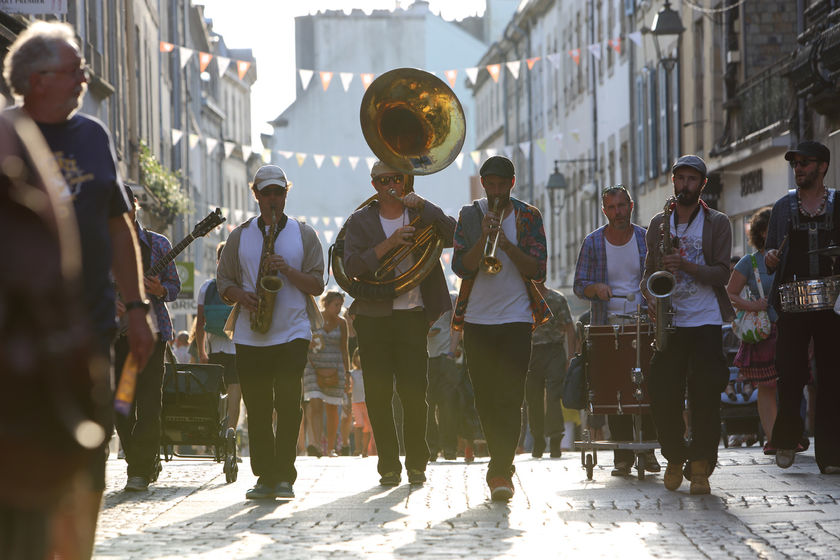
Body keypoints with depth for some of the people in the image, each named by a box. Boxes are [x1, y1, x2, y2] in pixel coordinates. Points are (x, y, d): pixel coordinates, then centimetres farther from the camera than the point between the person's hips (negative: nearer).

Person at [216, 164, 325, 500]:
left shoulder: (304, 234, 9)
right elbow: (223, 281, 12)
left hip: (293, 331, -2)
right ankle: (265, 477, 7)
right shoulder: (240, 236, 13)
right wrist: (240, 295, -9)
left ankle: (284, 476, -6)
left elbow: (317, 284, 4)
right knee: (256, 407, 1)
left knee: (288, 403, -12)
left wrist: (288, 271, -13)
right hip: (249, 335, 2)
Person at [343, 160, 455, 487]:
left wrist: (423, 206, -15)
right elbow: (352, 267, -6)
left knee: (414, 392, -4)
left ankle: (416, 463, 9)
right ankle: (388, 466, 9)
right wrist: (389, 244, -15)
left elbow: (453, 236, -9)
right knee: (378, 395, 0)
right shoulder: (360, 221, 8)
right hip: (374, 318, 1)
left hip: (413, 316, 0)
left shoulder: (422, 215, 9)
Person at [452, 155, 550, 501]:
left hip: (516, 317, -2)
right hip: (477, 319, 2)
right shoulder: (469, 217, 7)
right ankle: (502, 464, 21)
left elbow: (538, 271, -4)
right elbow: (461, 267, -3)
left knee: (510, 397, -12)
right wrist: (484, 237, -18)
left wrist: (507, 243, -18)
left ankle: (501, 471, -16)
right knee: (485, 398, 6)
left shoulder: (528, 217, 4)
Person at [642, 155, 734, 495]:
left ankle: (700, 467, -2)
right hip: (669, 321, 3)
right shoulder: (658, 224, 14)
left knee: (705, 394, -9)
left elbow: (722, 274, -4)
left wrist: (686, 265, -19)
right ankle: (674, 459, 16)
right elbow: (649, 271, 18)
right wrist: (650, 297, -3)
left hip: (706, 321, -3)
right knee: (662, 393, -3)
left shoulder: (717, 223, 4)